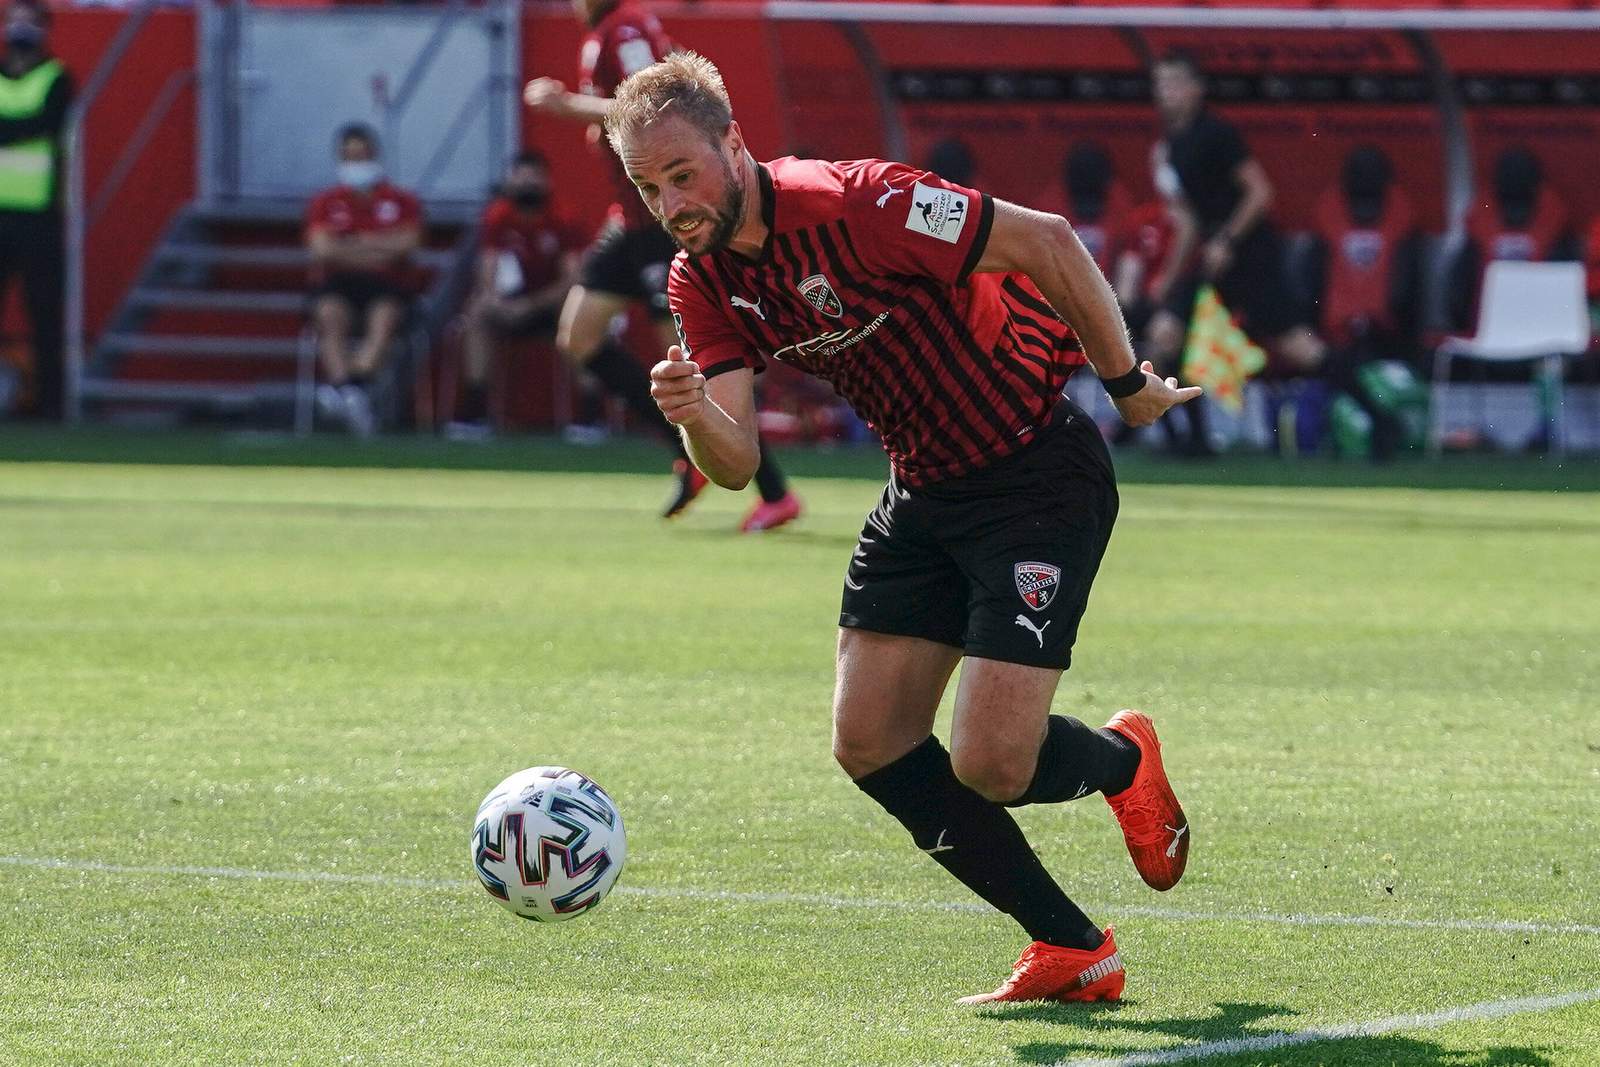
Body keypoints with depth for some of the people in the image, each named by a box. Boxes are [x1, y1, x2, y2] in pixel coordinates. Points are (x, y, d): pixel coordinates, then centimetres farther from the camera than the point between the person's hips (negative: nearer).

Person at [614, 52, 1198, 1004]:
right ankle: (1072, 951, 12)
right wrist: (694, 413, -29)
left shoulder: (856, 207, -25)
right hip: (924, 492, 8)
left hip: (1040, 474, -8)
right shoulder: (703, 281, -2)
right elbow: (738, 463, -6)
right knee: (869, 744, 0)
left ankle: (1122, 761, 23)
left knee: (987, 766, -14)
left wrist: (1127, 384, -12)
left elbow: (1048, 242, -21)